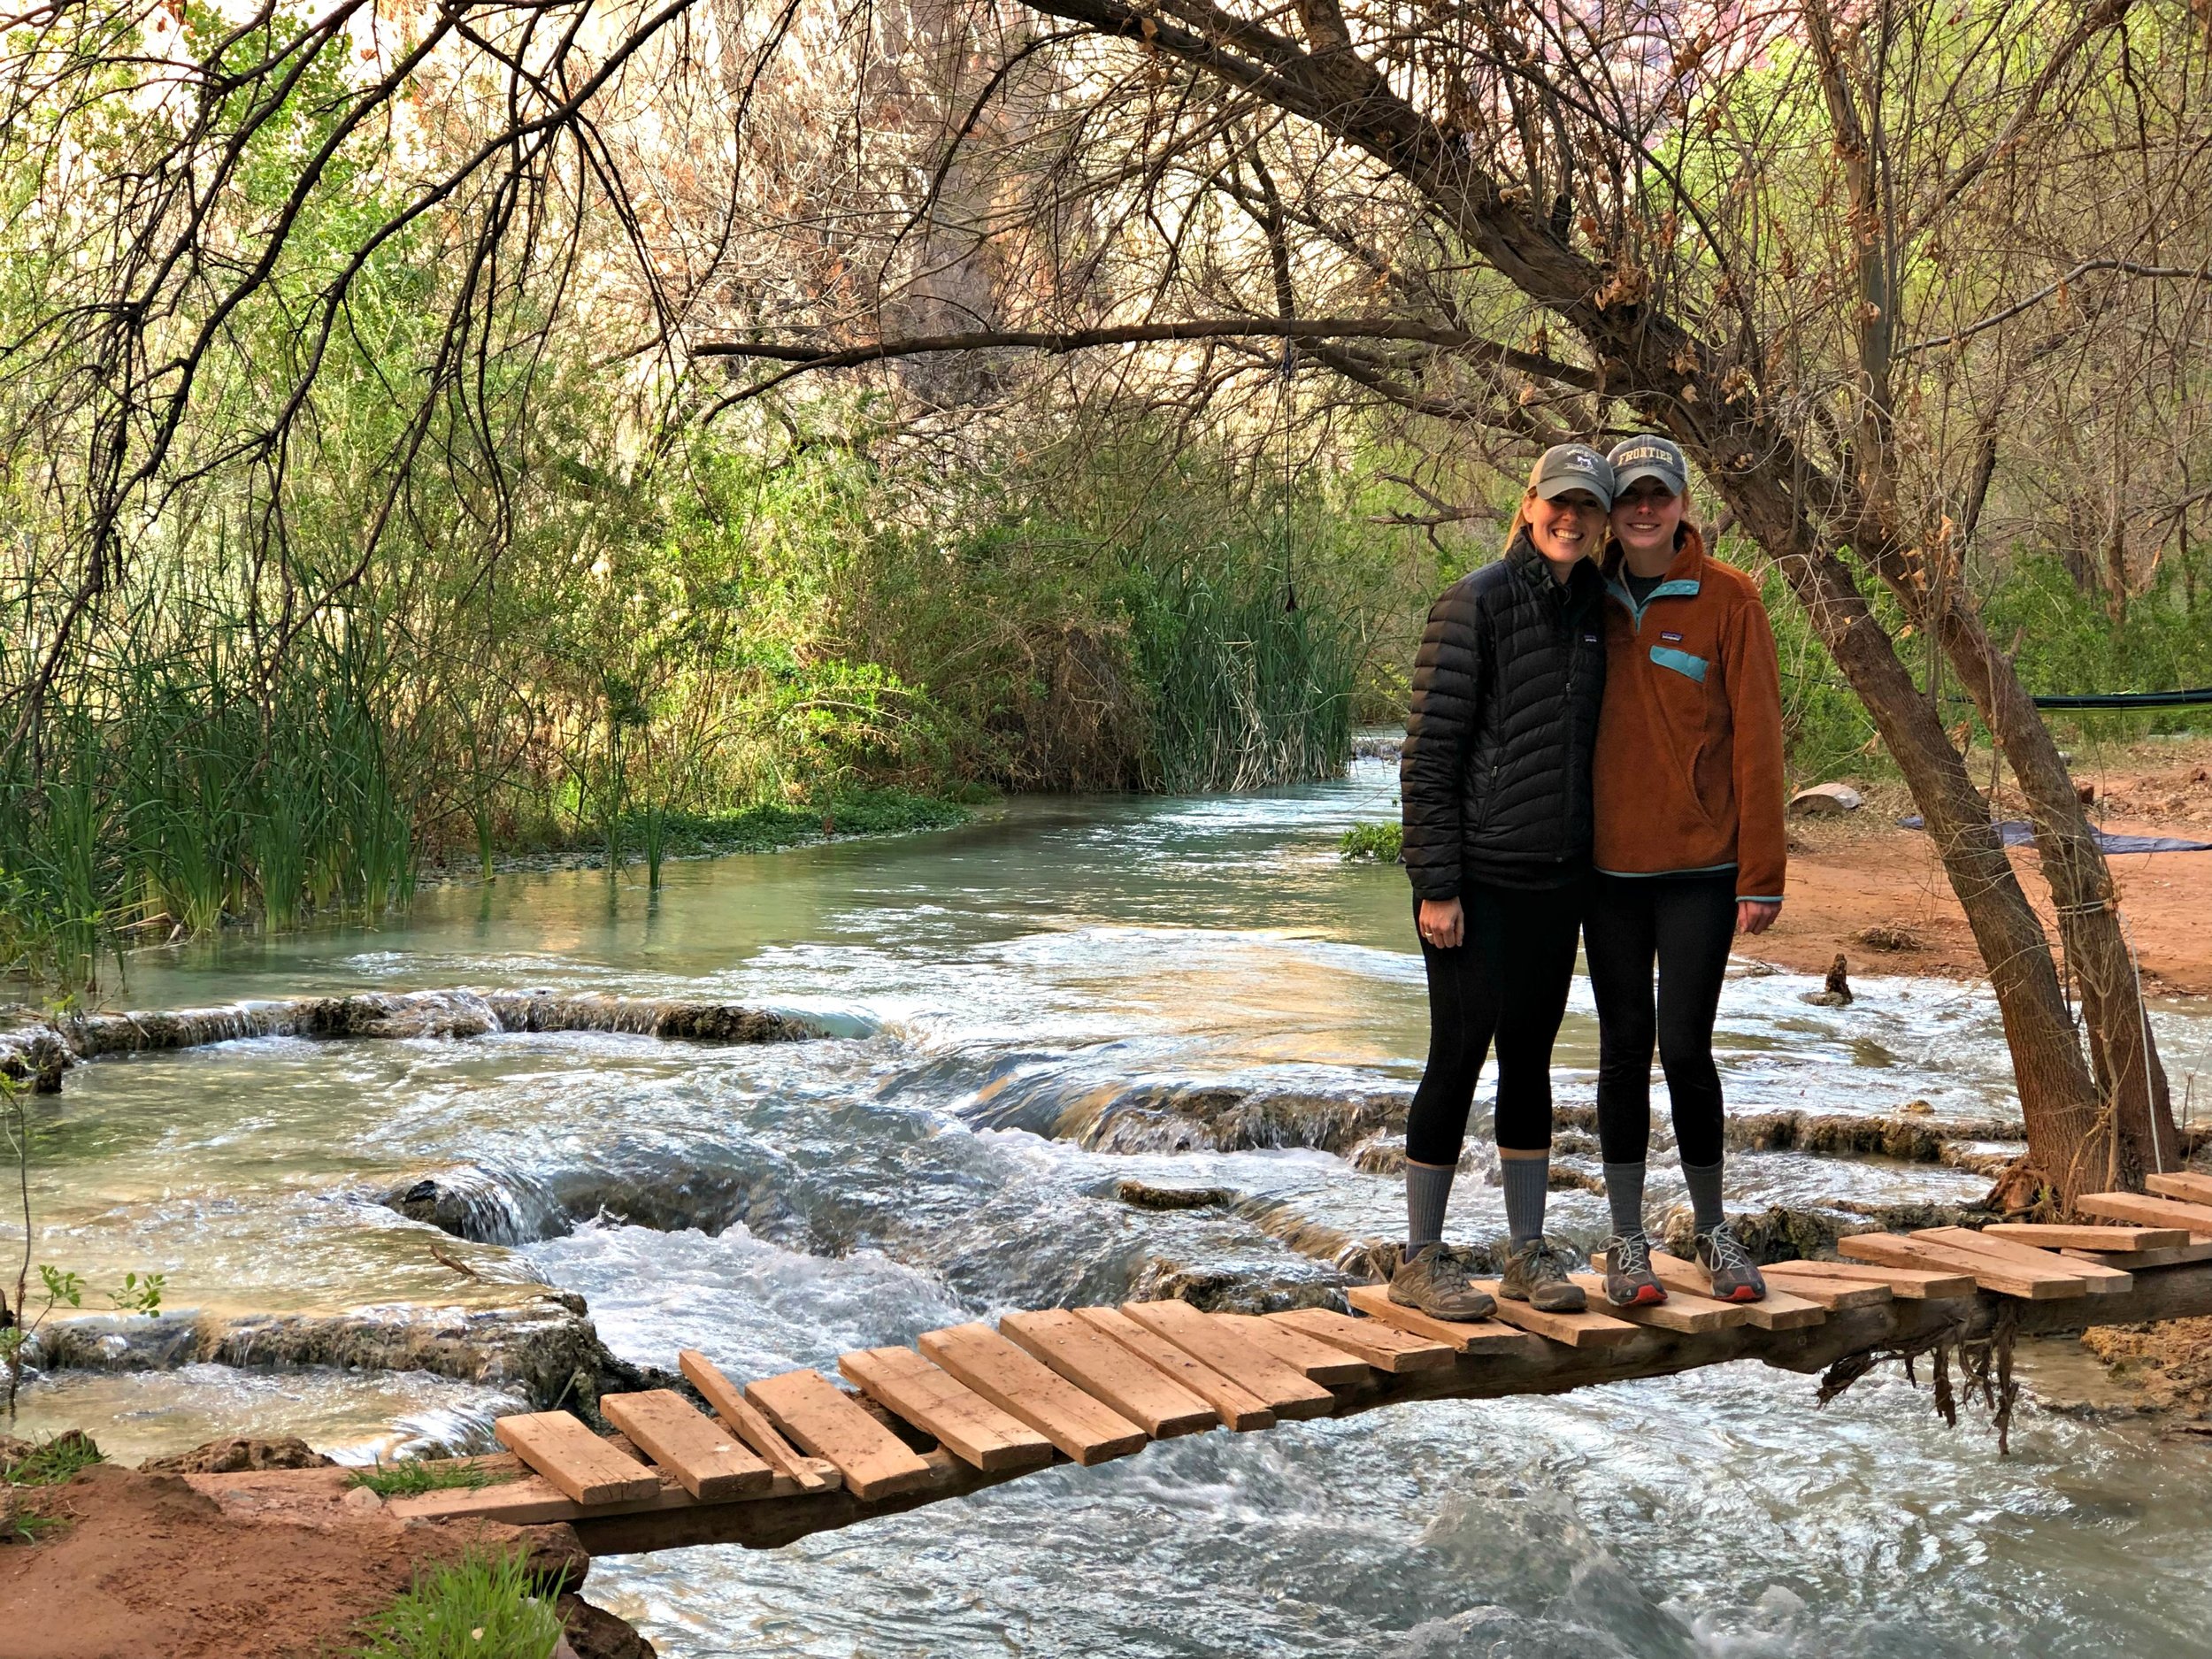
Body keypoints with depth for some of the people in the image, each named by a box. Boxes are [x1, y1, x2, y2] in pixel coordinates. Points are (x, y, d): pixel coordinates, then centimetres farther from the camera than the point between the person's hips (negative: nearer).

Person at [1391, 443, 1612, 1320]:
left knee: (1530, 1058, 12)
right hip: (1478, 877, -6)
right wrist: (1436, 883, -14)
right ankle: (1419, 1259, 9)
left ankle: (1528, 1252, 21)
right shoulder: (1476, 603, -9)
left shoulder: (1595, 612, 10)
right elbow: (1429, 749, -11)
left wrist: (1597, 863, 13)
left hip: (1557, 880, 6)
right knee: (1459, 1056, -2)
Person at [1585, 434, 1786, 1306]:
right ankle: (1627, 1242, 15)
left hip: (1701, 868, -3)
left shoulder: (1728, 598, -5)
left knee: (1685, 1047, -2)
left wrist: (1762, 875, -9)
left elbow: (1757, 736, -6)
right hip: (1609, 867, 3)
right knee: (1624, 1049, 7)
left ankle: (1713, 1228, 17)